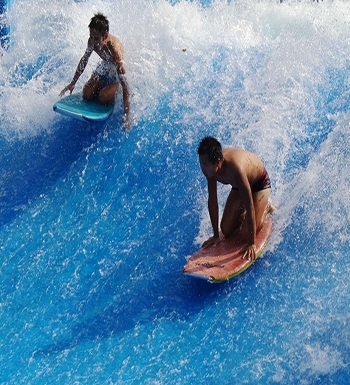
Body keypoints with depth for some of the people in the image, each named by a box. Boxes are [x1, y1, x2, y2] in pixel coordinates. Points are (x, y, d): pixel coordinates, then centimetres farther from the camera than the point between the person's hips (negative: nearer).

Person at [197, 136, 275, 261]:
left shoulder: (234, 168, -45)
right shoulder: (210, 167, -27)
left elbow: (249, 206, -40)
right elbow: (212, 201, -15)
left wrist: (252, 244, -36)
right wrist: (216, 235, -10)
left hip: (260, 183, -5)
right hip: (238, 186, 6)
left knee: (246, 234, -12)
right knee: (226, 230, 2)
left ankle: (266, 207, 13)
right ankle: (243, 212, 28)